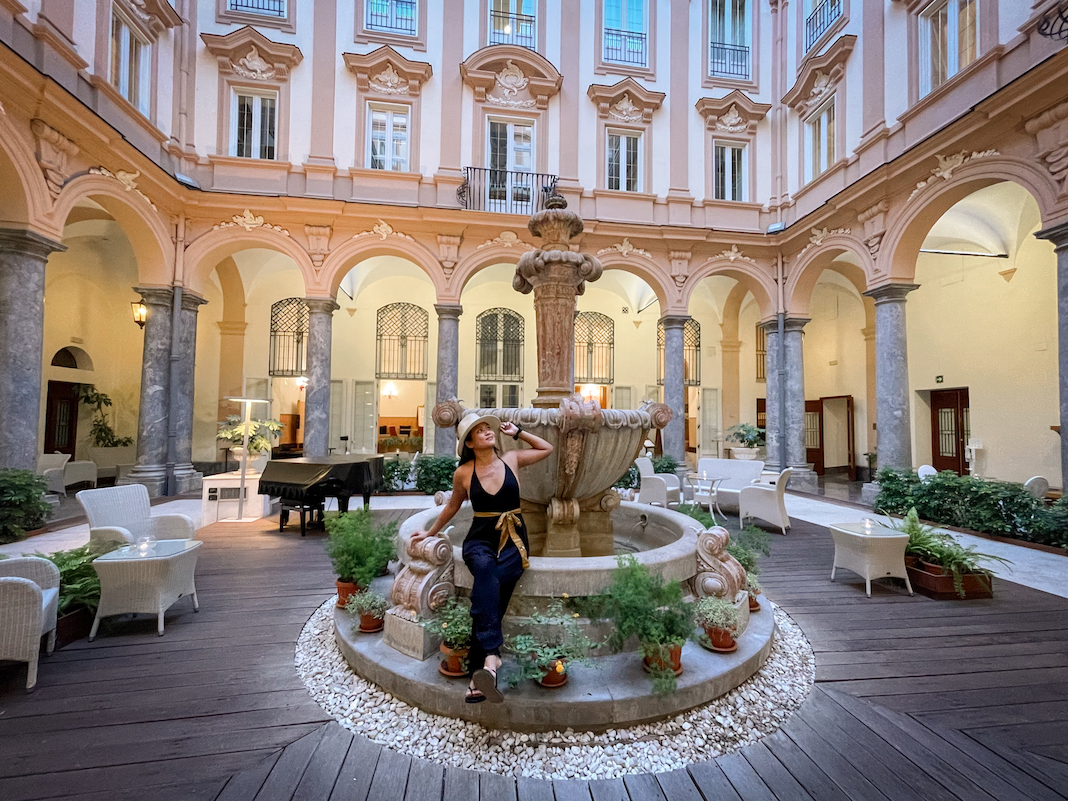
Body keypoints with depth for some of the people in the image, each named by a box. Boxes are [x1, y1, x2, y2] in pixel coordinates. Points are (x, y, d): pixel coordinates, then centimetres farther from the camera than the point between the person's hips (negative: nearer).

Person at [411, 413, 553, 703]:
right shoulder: (463, 473, 4)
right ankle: (491, 656, -47)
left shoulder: (511, 459, 6)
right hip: (480, 540, 0)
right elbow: (452, 507, 21)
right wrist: (431, 532, 31)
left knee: (487, 588, -30)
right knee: (486, 572, -38)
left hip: (513, 540, 1)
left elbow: (547, 448, 21)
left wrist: (517, 432, 13)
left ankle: (478, 675, -32)